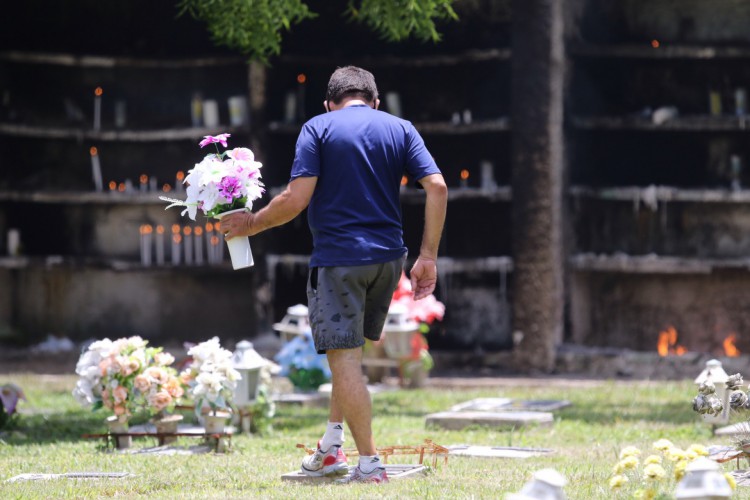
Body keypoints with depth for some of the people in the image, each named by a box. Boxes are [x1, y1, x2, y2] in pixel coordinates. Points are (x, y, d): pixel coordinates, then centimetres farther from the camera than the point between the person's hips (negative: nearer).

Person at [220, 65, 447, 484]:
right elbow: (437, 187, -3)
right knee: (351, 351, 21)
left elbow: (297, 198, -11)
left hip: (338, 258, -5)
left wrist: (251, 224, 4)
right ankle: (332, 448, 22)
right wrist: (428, 256, 1)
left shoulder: (318, 128, -1)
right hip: (388, 258, 5)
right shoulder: (401, 129, 9)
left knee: (345, 359, -2)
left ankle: (370, 464, -4)